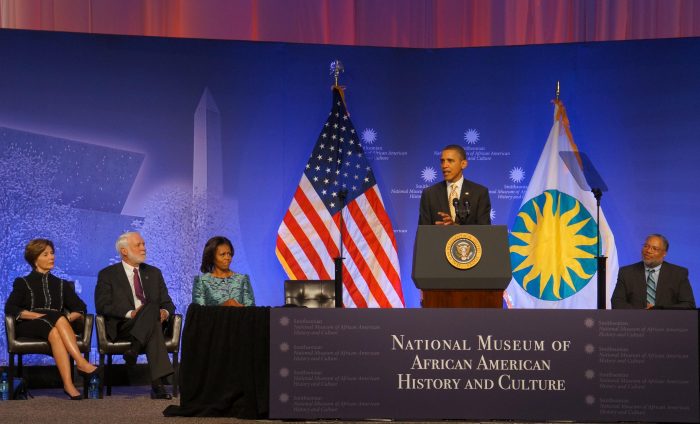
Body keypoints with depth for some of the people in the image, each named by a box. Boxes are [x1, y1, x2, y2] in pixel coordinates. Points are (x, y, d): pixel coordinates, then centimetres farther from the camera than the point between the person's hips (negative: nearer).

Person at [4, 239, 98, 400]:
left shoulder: (61, 284, 27)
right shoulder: (23, 283, 18)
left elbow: (81, 309, 17)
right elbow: (10, 308, 0)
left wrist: (70, 317, -8)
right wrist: (39, 316, -13)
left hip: (56, 327, 2)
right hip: (29, 328, -2)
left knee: (55, 333, -39)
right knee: (57, 317, -38)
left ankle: (68, 385, -52)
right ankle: (82, 363, -50)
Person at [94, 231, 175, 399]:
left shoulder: (154, 273, 24)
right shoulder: (108, 275, 10)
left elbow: (167, 302, 20)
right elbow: (102, 305, -3)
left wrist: (165, 312, -6)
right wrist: (130, 313, -17)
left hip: (151, 323, 3)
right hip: (122, 327, -3)